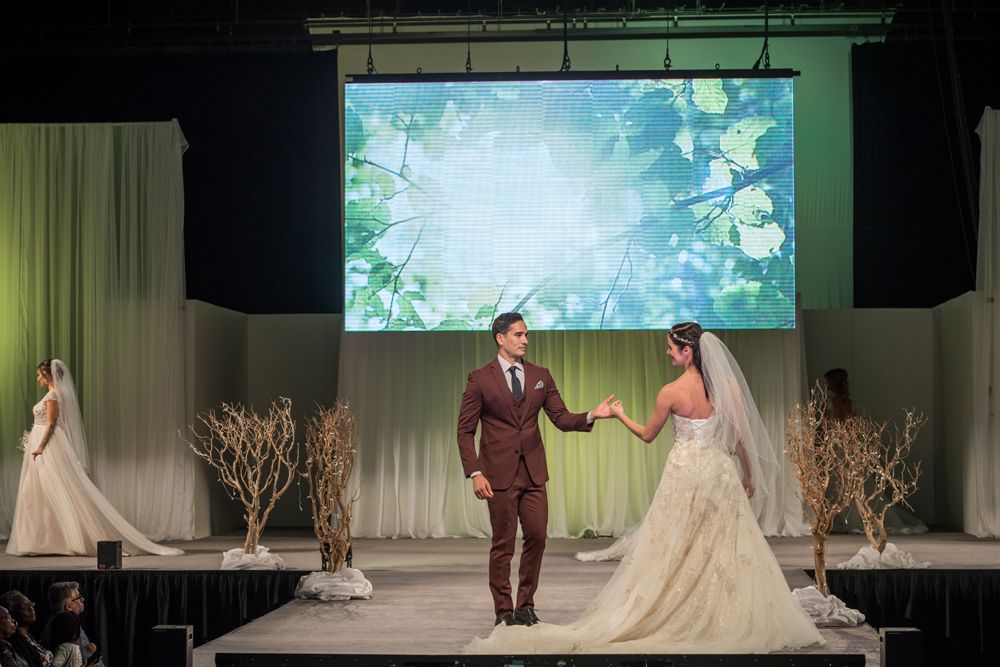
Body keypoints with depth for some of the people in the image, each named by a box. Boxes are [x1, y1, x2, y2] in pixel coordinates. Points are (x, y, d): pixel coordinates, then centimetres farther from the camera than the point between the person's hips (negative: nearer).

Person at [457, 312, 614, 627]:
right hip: (499, 473, -4)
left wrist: (591, 415, -14)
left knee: (537, 537, 4)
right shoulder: (480, 379, -3)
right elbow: (465, 430, -3)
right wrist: (475, 474, -12)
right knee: (503, 544, 1)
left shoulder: (540, 376, 9)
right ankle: (504, 612, 12)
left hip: (533, 472, 4)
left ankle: (525, 606, 19)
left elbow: (561, 418, 6)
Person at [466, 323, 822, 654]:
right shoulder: (726, 384, -5)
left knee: (672, 551, 5)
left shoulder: (671, 393, -12)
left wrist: (620, 414, 20)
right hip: (720, 473, 2)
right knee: (728, 550, 9)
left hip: (684, 474, -2)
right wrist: (749, 475, 13)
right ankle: (734, 622, 12)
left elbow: (648, 434, 3)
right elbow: (741, 435, -1)